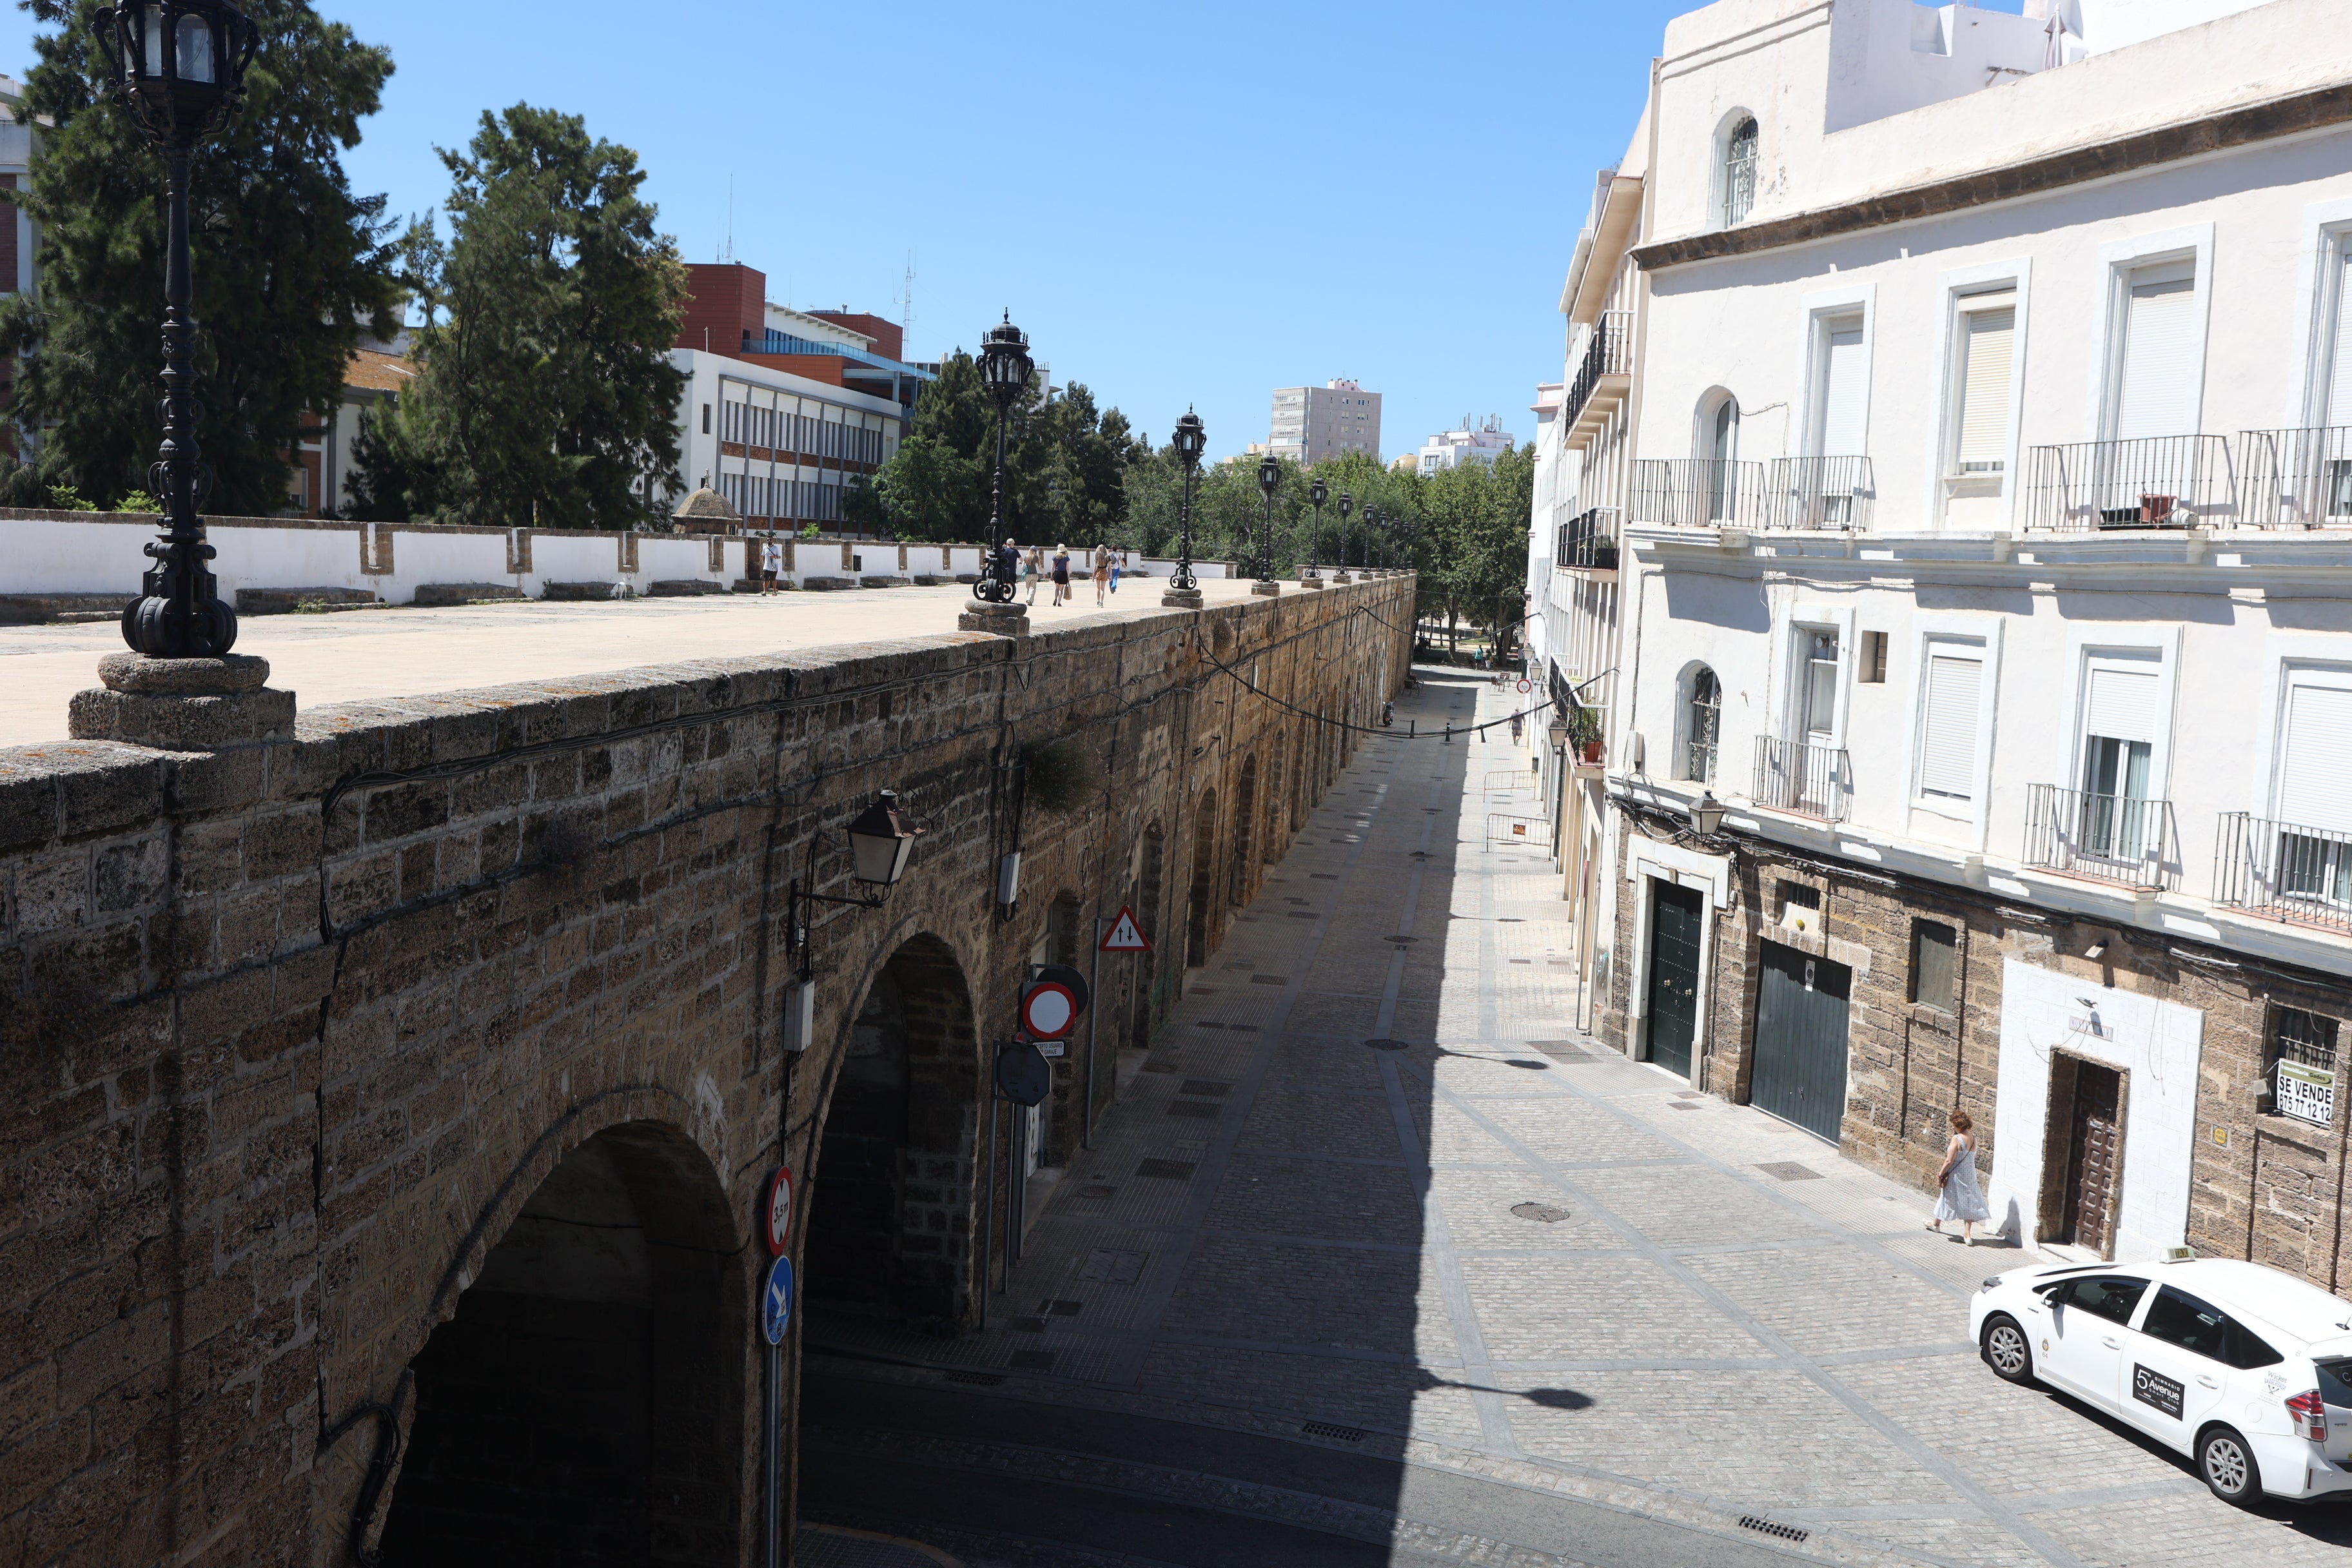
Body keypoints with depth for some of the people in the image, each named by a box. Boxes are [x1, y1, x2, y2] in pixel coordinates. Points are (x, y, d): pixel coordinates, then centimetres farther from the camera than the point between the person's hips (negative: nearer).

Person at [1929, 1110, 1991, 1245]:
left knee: (1947, 1198, 15)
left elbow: (1949, 1161, -20)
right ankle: (1967, 1235, 4)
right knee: (1968, 1203, 8)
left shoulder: (1957, 1139, -21)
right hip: (1970, 1176, 5)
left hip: (1956, 1176, -5)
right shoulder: (1973, 1139, 0)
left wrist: (1941, 1174, -9)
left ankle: (1936, 1224, 37)